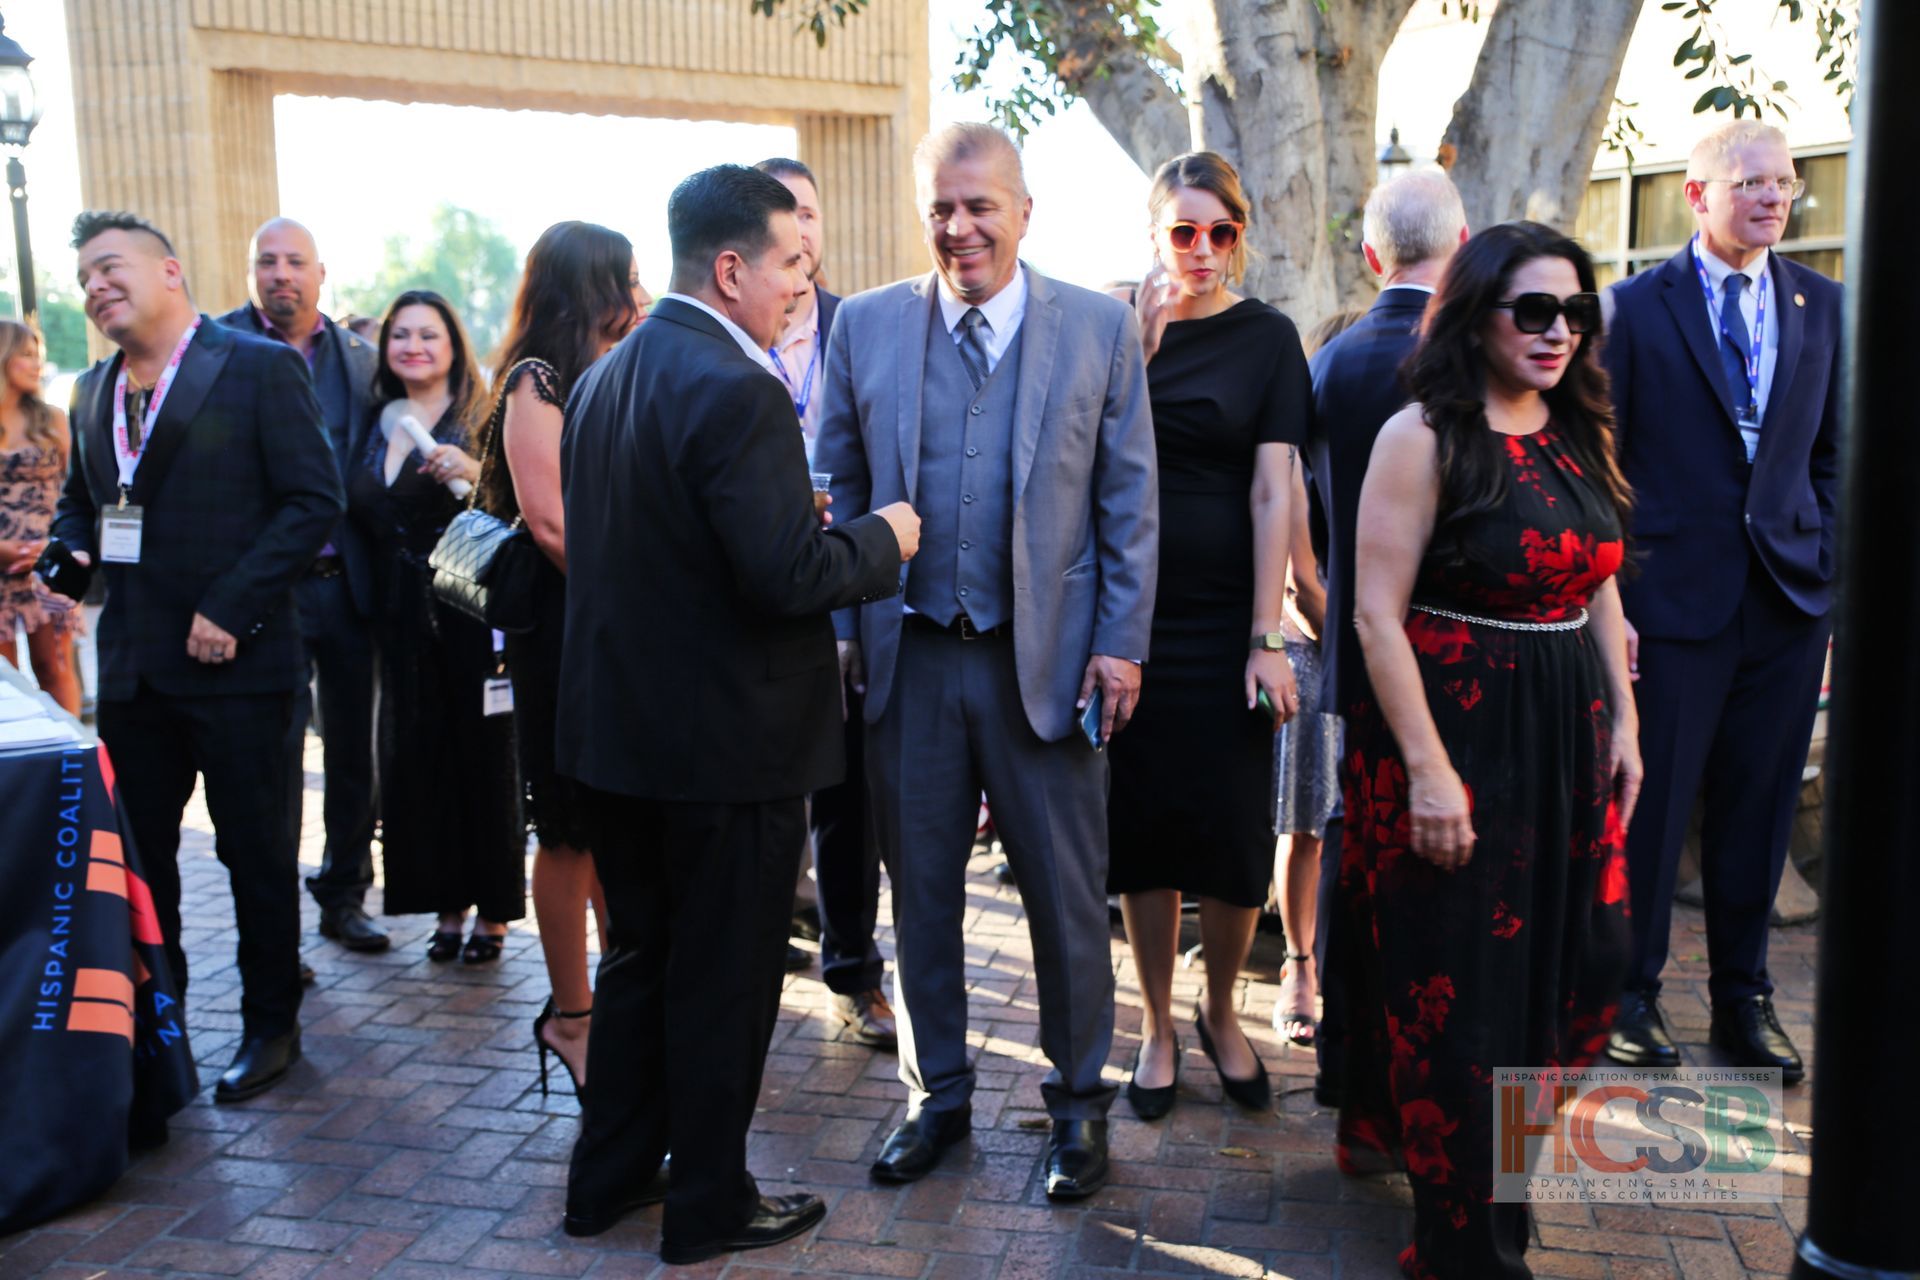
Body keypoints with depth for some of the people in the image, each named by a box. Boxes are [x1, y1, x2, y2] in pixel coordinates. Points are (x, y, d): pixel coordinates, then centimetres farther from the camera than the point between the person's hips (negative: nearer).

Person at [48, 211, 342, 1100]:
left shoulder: (262, 368, -8)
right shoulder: (93, 390, 13)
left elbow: (314, 502, -12)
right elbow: (79, 500, 24)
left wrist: (230, 609, -17)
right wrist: (70, 554, 1)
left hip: (235, 661, -6)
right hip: (133, 663, 6)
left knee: (256, 850, 5)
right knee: (135, 851, 12)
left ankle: (270, 1025, 21)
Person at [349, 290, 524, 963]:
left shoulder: (482, 418, -4)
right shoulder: (379, 423, 13)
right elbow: (362, 517, 18)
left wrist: (474, 473, -30)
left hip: (471, 611, -5)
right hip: (402, 615, 6)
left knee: (483, 756, 1)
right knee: (417, 758, 7)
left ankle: (493, 910, 12)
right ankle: (447, 906, 19)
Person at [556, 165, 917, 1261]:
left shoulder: (606, 378, 8)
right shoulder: (735, 390, -21)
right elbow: (790, 575, -27)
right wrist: (882, 539, -8)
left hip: (622, 722, 9)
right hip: (730, 741, -9)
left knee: (641, 957, 22)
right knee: (724, 982, 8)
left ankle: (609, 1176, 35)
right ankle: (710, 1204, 24)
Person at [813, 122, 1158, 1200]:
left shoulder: (1101, 328, 0)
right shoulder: (866, 325, 4)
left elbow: (1131, 503, 0)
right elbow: (838, 488, 9)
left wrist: (1121, 645, -5)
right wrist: (838, 624, 3)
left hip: (1049, 658, -2)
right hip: (909, 659, 2)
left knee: (1069, 898, 8)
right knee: (920, 892, 13)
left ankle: (1079, 1101, 29)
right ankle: (938, 1096, 32)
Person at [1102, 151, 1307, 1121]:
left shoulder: (1266, 337, 1)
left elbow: (1273, 493, -4)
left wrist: (1268, 640, -10)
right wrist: (1139, 345, -15)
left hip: (1226, 622, -1)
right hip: (1131, 618, 1)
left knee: (1235, 830, 2)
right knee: (1142, 824, 8)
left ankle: (1222, 1013, 27)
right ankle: (1156, 1026, 24)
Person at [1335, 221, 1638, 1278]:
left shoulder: (1581, 435, 9)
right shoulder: (1425, 436, -12)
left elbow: (1599, 590, 16)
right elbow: (1377, 615, -15)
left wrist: (1623, 722, 9)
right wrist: (1427, 770, -19)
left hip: (1567, 732, 7)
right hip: (1453, 728, -7)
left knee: (1580, 968, 9)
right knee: (1454, 990, 2)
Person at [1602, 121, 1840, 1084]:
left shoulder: (1824, 308, 12)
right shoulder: (1637, 306, 1)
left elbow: (1835, 455, 13)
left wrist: (1834, 580, 3)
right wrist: (1609, 595, -7)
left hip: (1790, 598, 4)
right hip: (1674, 595, -3)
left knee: (1759, 809, 10)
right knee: (1650, 804, 2)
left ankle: (1743, 999, 24)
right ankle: (1631, 994, 18)